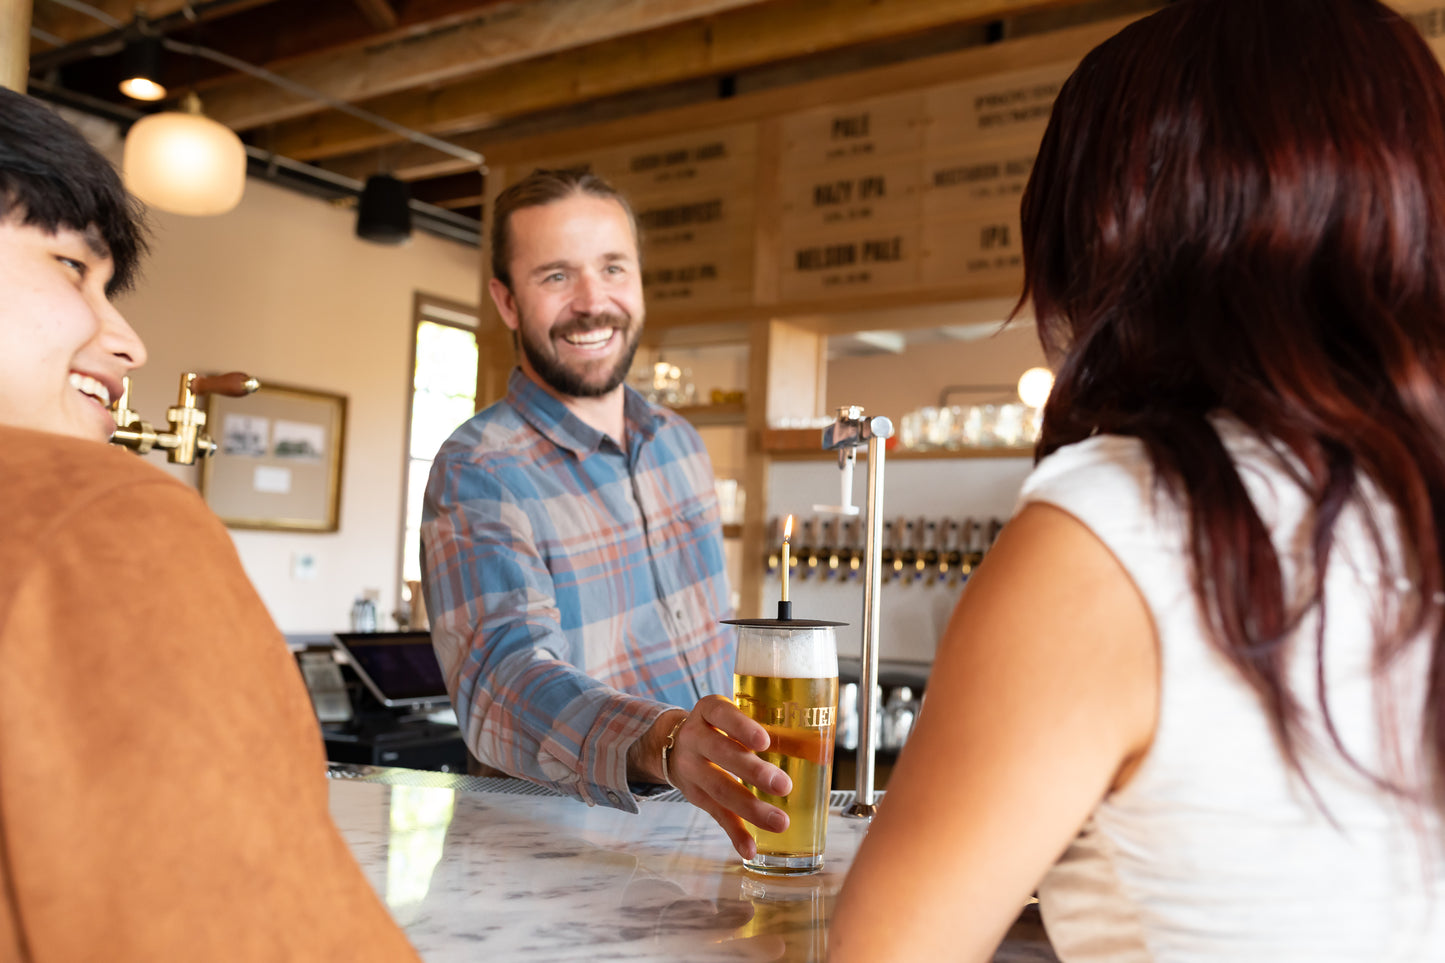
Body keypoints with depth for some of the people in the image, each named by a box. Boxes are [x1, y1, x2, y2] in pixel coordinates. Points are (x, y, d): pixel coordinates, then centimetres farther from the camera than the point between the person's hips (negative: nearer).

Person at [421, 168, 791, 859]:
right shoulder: (475, 474, -16)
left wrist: (745, 765, 9)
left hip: (716, 825, 3)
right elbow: (501, 674, -32)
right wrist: (661, 742, -49)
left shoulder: (679, 441, 6)